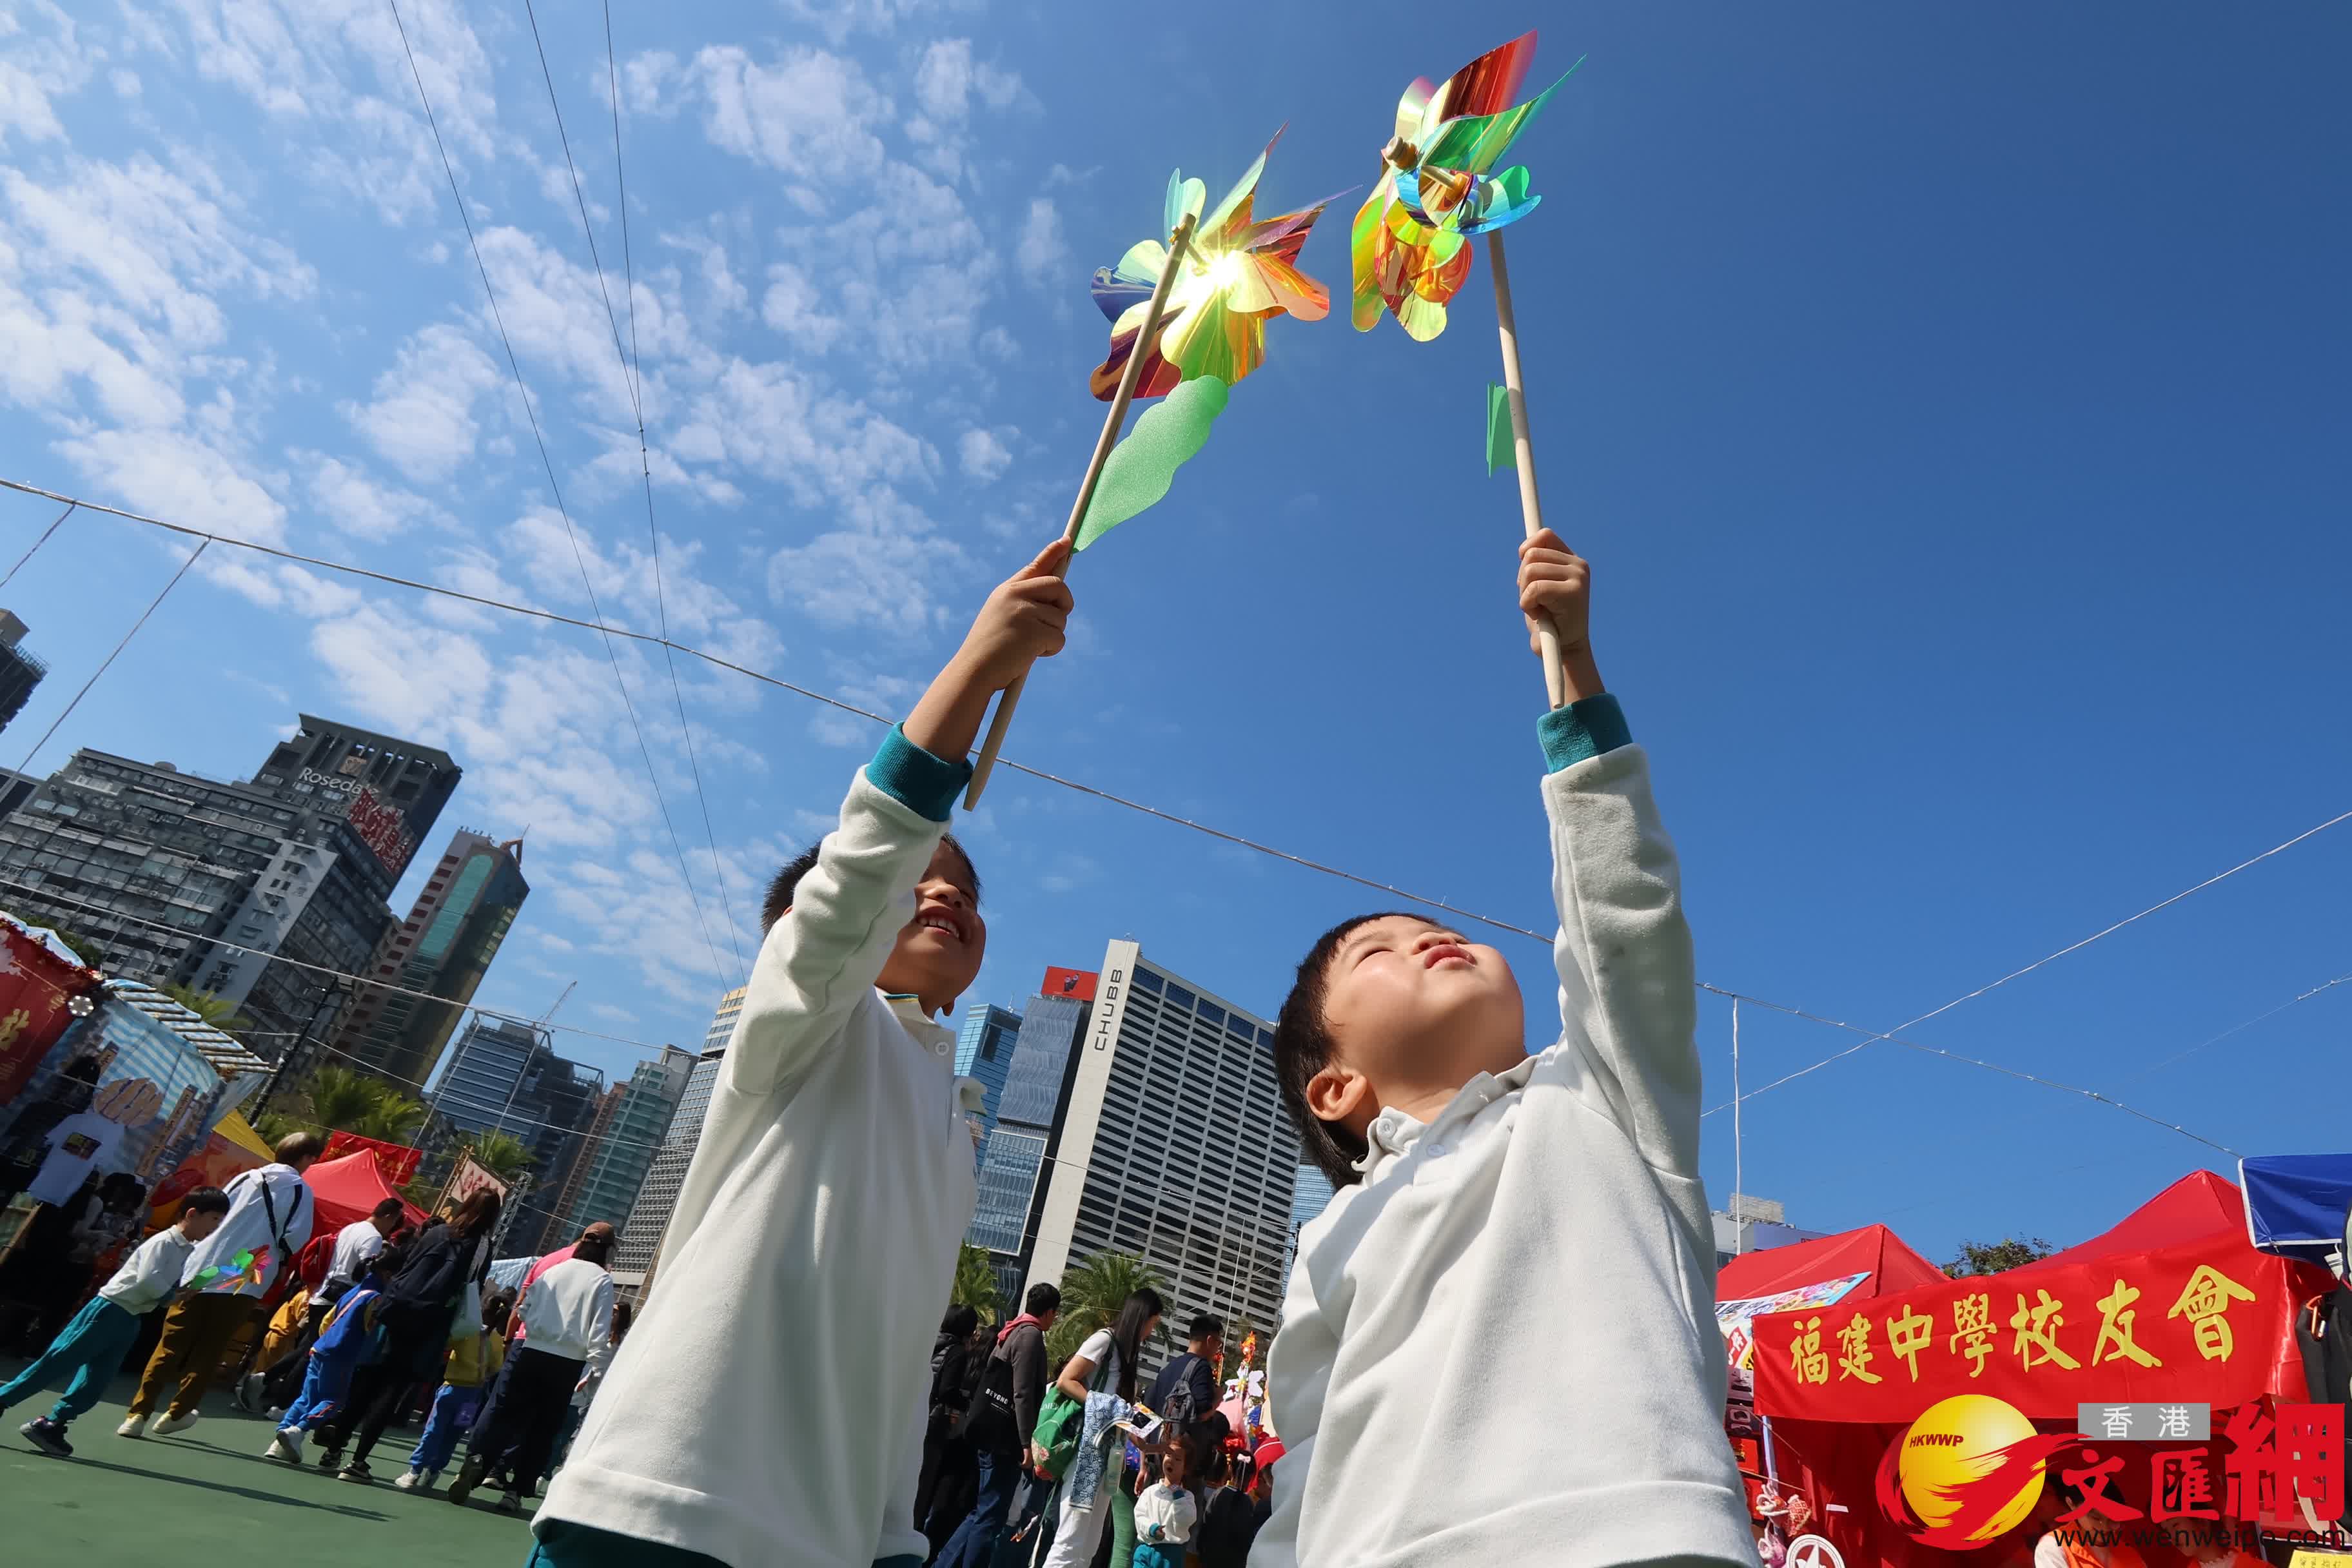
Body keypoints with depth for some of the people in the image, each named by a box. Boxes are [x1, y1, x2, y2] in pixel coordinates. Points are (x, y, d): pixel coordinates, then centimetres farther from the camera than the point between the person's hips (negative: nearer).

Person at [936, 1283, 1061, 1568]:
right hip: (1003, 1437, -9)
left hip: (990, 1433, 9)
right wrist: (1028, 1443, -18)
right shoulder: (1031, 1335, -12)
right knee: (990, 1517, -3)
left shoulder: (1013, 1332, 15)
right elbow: (1023, 1395, -19)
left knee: (982, 1512, 17)